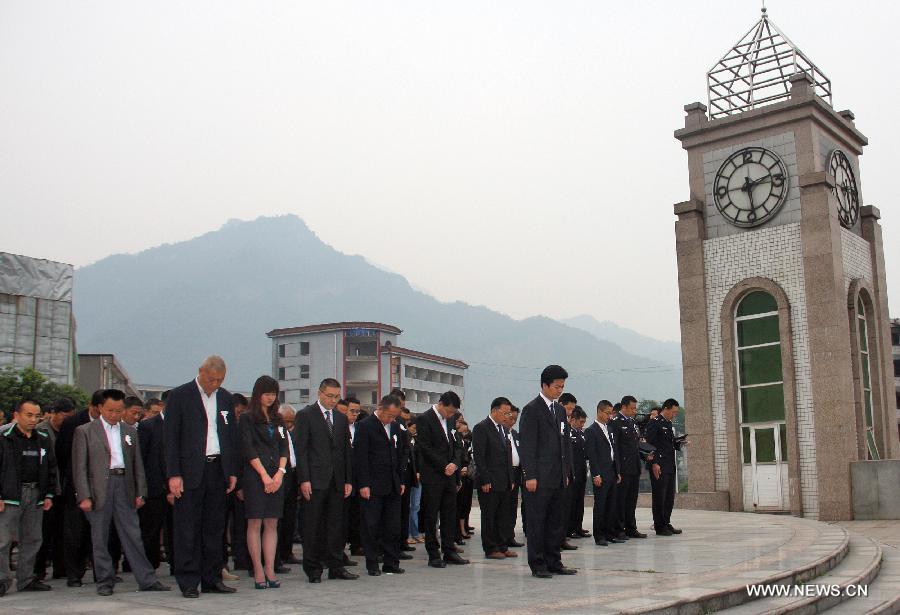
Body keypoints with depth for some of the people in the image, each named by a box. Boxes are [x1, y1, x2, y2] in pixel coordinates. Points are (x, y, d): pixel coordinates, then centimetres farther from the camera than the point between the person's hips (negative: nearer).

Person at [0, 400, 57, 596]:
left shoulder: (43, 439, 11)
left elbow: (51, 468, 17)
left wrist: (49, 494, 11)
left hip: (35, 494, 5)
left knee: (32, 539, 8)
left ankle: (26, 579, 17)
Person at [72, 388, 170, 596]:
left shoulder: (130, 431, 14)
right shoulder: (85, 431, 2)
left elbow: (137, 464, 15)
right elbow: (79, 467, -2)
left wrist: (140, 492, 8)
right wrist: (84, 496, -10)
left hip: (124, 486, 3)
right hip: (99, 487, -3)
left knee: (133, 535, 3)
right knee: (100, 538, 4)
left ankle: (147, 580, 5)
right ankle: (105, 581, 15)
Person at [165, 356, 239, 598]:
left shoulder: (225, 398, 12)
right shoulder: (179, 396, -3)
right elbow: (171, 438, -6)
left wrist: (232, 471, 10)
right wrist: (173, 474, -11)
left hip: (218, 469, 5)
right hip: (190, 471, -5)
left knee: (215, 528, 9)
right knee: (188, 530, -2)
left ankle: (212, 579, 16)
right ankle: (188, 582, 5)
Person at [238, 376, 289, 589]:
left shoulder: (278, 420, 17)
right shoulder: (247, 419, 1)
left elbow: (284, 448, 12)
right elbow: (248, 450, -7)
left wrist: (280, 473, -3)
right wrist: (264, 475, -12)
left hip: (276, 477, 5)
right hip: (254, 476, -5)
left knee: (272, 524, 3)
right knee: (255, 524, -3)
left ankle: (270, 571, 5)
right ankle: (258, 572, 0)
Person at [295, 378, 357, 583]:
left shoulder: (341, 418, 14)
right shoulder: (305, 415, -1)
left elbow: (346, 450, 15)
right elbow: (301, 449, -7)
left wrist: (348, 480, 9)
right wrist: (304, 479, -14)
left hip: (337, 480, 5)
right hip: (315, 480, -5)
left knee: (336, 524, 7)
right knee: (312, 525, 1)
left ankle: (336, 567, 14)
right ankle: (313, 569, 8)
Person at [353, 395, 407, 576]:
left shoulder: (395, 426, 13)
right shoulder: (365, 426, -7)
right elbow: (360, 457, -11)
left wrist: (401, 481, 14)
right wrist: (363, 484, -15)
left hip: (392, 486, 6)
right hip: (372, 486, -6)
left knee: (393, 527, 6)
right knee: (371, 527, 0)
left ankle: (391, 563, 13)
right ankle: (372, 565, 8)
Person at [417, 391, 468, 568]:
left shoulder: (449, 421, 14)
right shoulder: (425, 419, -8)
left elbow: (456, 447, 16)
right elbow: (426, 448, -14)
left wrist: (455, 463, -4)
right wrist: (444, 467, -13)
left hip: (449, 475, 7)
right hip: (432, 477, -7)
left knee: (450, 514, 8)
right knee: (431, 516, 0)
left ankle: (449, 552, 15)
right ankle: (433, 555, 6)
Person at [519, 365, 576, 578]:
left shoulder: (560, 410, 16)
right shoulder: (532, 409, -8)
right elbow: (527, 445, -13)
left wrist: (567, 471, 15)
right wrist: (530, 476, -17)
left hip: (558, 477, 8)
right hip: (539, 478, -8)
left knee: (556, 521, 11)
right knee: (537, 522, -1)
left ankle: (553, 562, 19)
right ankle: (538, 565, 6)